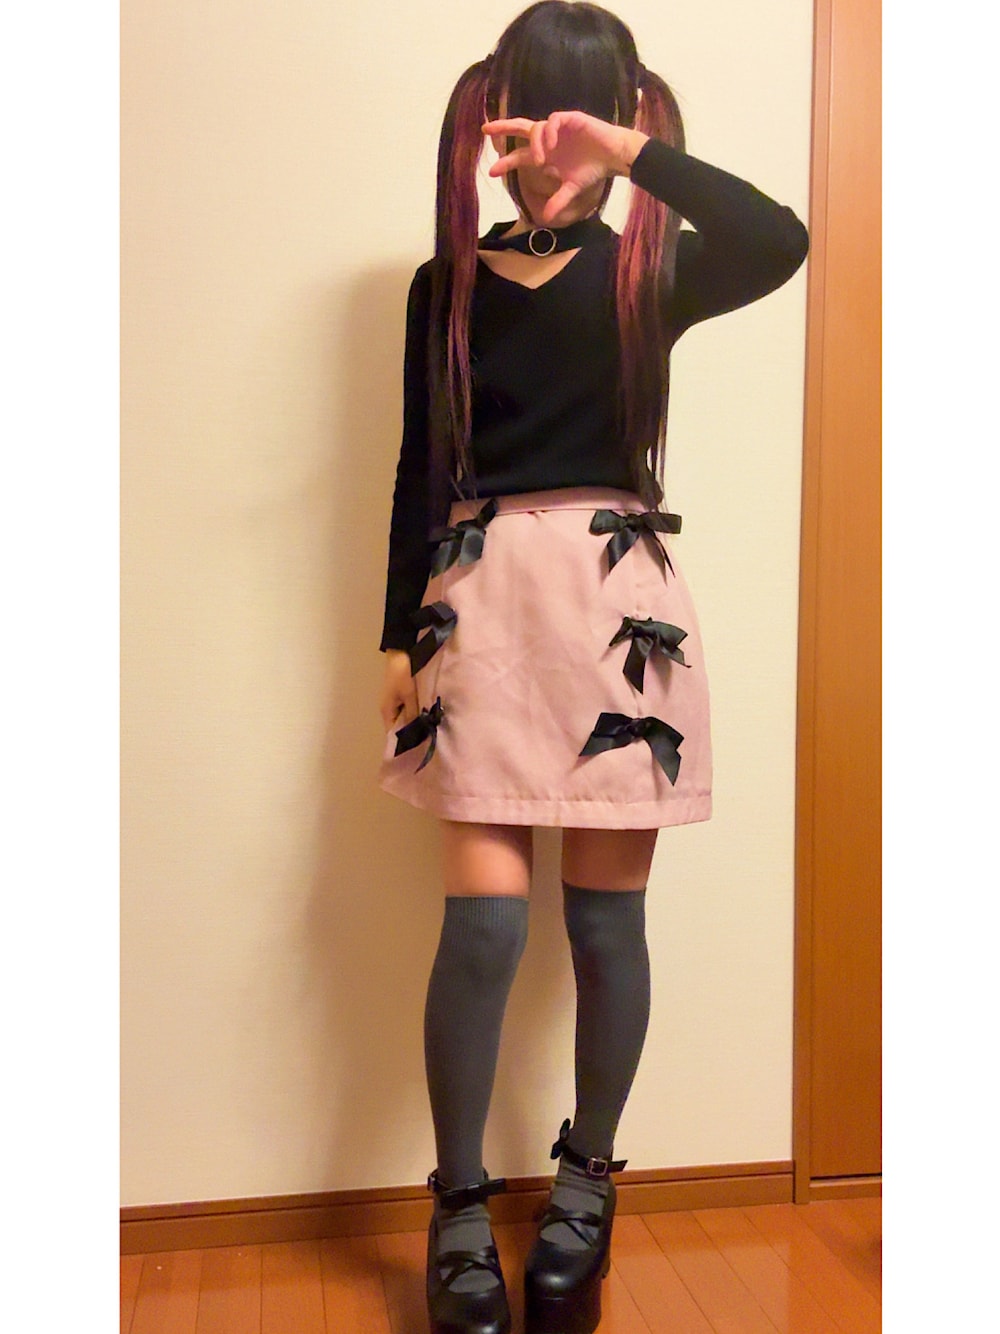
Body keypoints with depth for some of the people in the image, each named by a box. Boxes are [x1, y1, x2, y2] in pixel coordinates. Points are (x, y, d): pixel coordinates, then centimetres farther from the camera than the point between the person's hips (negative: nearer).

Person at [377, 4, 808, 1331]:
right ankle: (461, 1208, 14)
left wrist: (636, 156, -18)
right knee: (487, 918, -7)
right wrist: (401, 636, 5)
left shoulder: (648, 272, 7)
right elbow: (421, 471, 8)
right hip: (484, 601, 0)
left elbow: (779, 239, -14)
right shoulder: (447, 284, 10)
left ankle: (586, 1183, 26)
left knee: (607, 917, 5)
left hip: (622, 603, 0)